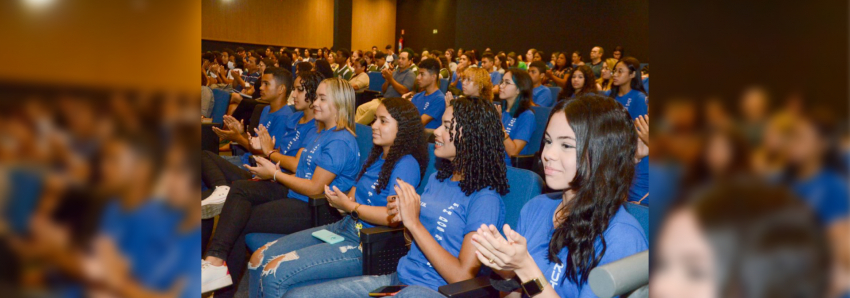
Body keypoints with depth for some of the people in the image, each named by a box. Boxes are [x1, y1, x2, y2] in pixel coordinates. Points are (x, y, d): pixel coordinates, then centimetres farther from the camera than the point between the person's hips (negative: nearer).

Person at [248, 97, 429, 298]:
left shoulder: (406, 164, -13)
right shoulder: (376, 157, 16)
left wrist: (350, 206, -13)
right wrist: (340, 200, -5)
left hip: (364, 245, -9)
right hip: (343, 227, 10)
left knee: (275, 272, -19)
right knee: (259, 258, 2)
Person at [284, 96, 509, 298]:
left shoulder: (485, 199, -13)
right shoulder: (437, 179, 11)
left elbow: (462, 277, -18)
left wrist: (414, 223, -18)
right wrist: (403, 217, -2)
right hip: (398, 279, 8)